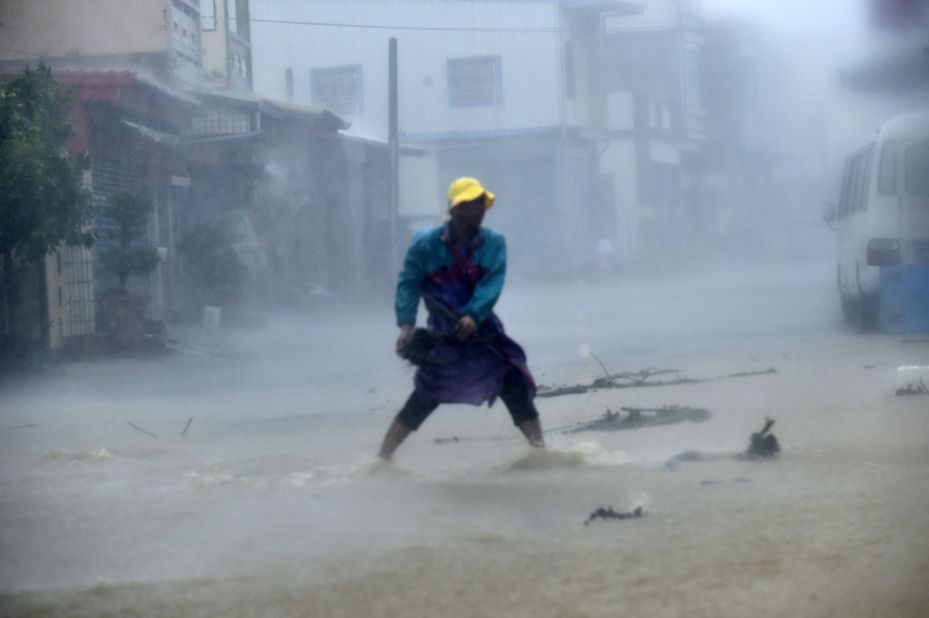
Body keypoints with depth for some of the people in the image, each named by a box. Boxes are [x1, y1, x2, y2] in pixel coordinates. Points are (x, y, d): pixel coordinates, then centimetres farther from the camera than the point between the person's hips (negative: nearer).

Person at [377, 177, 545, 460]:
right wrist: (406, 325, -20)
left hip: (484, 332, 3)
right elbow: (408, 284, -7)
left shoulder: (493, 243, -2)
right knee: (422, 402, -4)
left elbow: (492, 285, -13)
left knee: (517, 389, -8)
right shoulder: (426, 244, -7)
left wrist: (473, 316, -28)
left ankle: (540, 448, -1)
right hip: (443, 338, -3)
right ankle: (381, 458, 5)